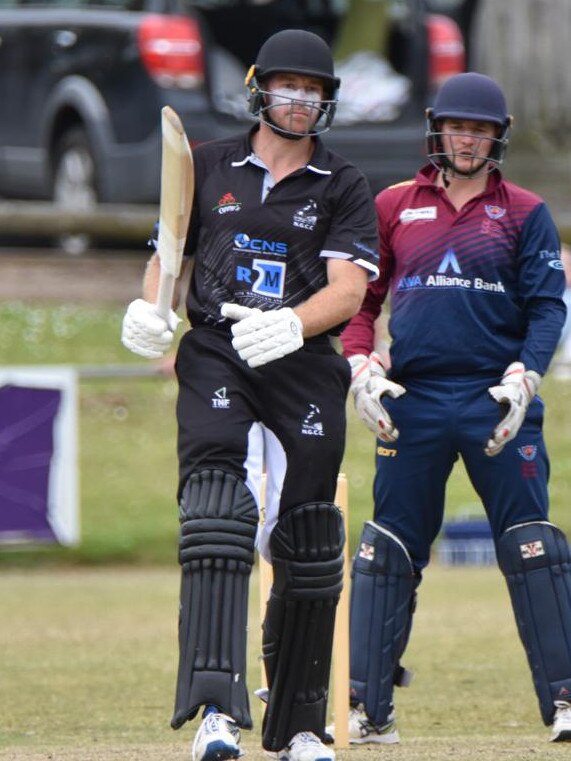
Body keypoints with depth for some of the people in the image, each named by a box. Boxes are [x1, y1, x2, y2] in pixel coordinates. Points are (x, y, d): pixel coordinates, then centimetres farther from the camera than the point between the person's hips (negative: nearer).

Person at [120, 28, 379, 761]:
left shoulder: (343, 188, 7)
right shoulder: (208, 166, 13)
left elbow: (348, 289, -5)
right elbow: (169, 249, 21)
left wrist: (290, 324, -25)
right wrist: (148, 308, -2)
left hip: (305, 369, 1)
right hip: (214, 360, -1)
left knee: (308, 548, 3)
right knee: (216, 511, -21)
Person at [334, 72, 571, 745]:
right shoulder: (393, 208, 11)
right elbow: (359, 297, 13)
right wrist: (359, 365, -3)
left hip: (499, 401, -2)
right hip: (412, 399, 2)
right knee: (388, 548, 2)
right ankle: (368, 707, 6)